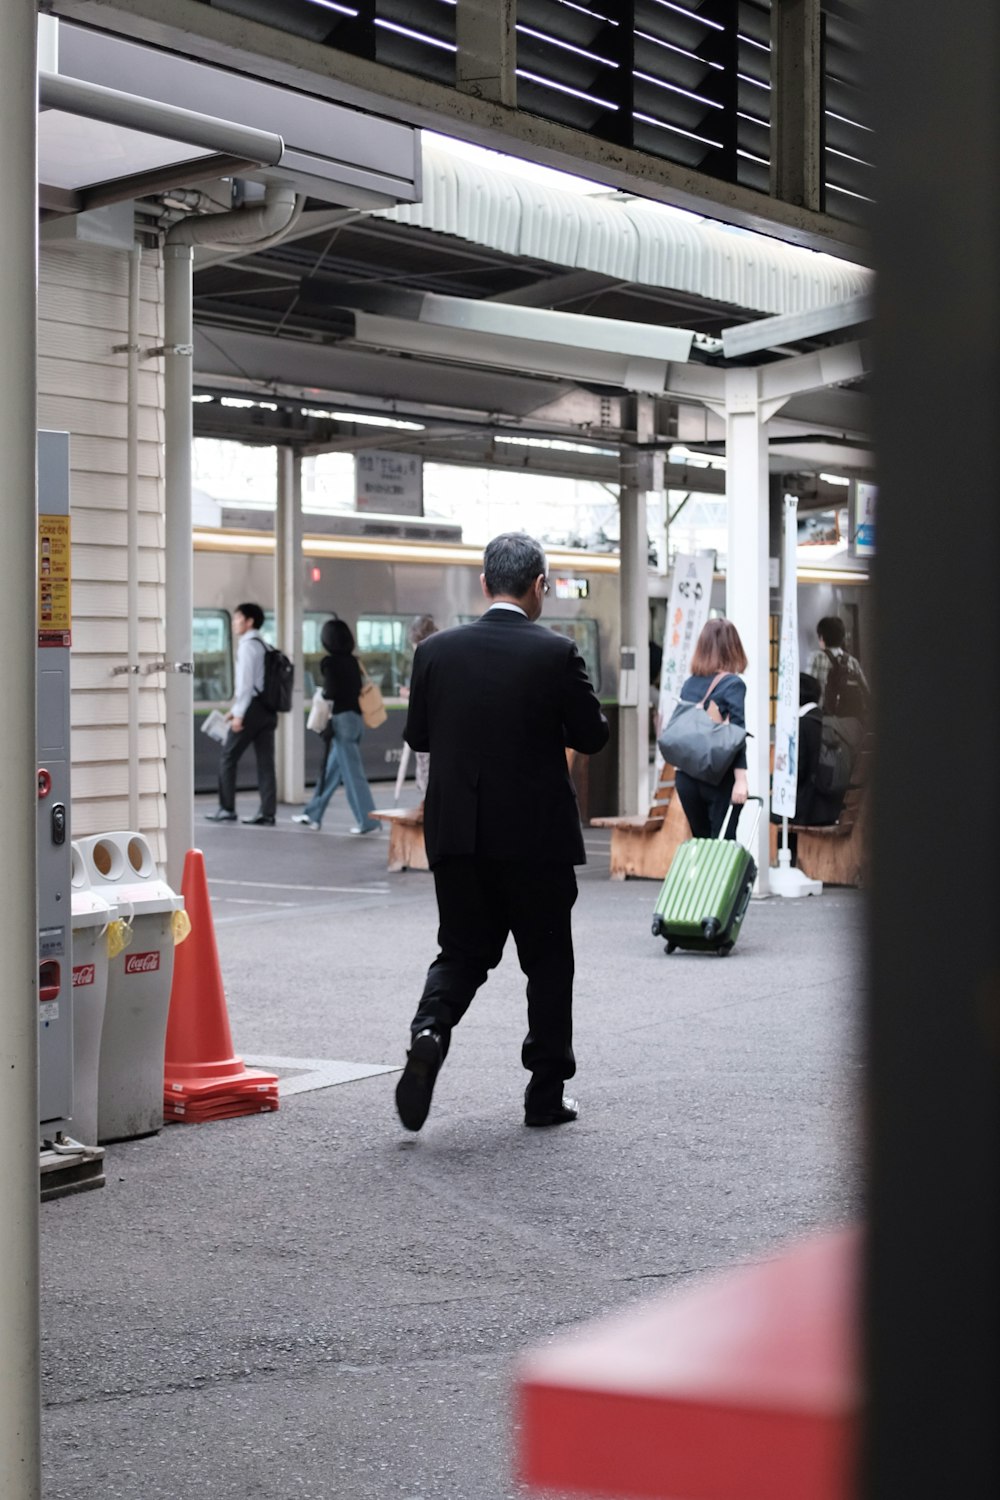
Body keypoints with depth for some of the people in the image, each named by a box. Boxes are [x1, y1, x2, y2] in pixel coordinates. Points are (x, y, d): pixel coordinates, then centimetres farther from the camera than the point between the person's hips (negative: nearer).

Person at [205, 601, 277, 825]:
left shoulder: (248, 645, -9)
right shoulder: (264, 646, 18)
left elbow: (245, 682, -16)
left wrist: (239, 713, -16)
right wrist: (236, 708, 21)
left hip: (253, 707, -8)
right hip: (268, 707, 8)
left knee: (228, 757, 2)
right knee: (265, 761, 4)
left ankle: (227, 809, 3)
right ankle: (267, 812, 1)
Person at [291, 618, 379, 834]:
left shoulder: (330, 663, -12)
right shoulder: (353, 661, 9)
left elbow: (331, 693, -17)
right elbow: (359, 689, 9)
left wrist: (321, 694, 2)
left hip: (342, 719, -8)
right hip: (356, 717, 8)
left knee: (352, 773, -4)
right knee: (331, 769, 16)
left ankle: (369, 822, -4)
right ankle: (313, 814, 26)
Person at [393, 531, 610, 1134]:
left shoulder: (438, 650, -1)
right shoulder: (556, 653, -10)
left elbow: (417, 735, 8)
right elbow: (593, 736, -3)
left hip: (458, 834, 3)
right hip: (538, 835, -2)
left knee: (463, 950, 14)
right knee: (548, 960, 11)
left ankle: (430, 1029, -15)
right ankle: (546, 1093, 15)